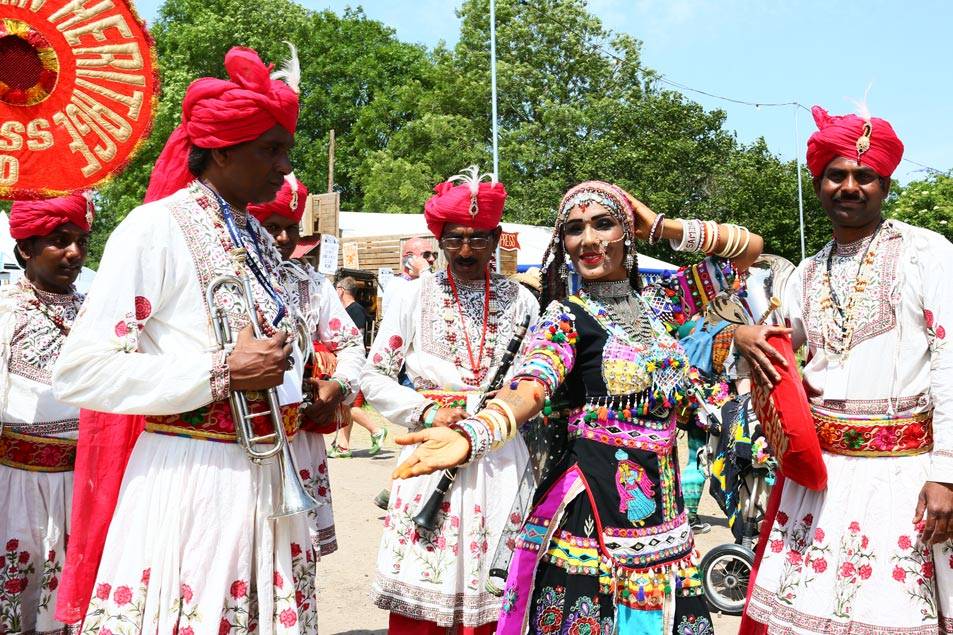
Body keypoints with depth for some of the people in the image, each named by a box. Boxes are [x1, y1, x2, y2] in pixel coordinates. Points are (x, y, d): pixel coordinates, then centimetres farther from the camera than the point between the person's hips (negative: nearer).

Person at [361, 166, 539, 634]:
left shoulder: (520, 300, 6)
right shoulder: (418, 296, 3)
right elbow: (373, 377, 4)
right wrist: (427, 412, -9)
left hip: (500, 462, 1)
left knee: (488, 596, 5)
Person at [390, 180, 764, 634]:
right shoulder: (565, 317, -5)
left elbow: (750, 247, 16)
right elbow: (529, 387, -25)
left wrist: (664, 228, 4)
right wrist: (473, 434, -46)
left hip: (663, 509, 5)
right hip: (588, 511, -5)